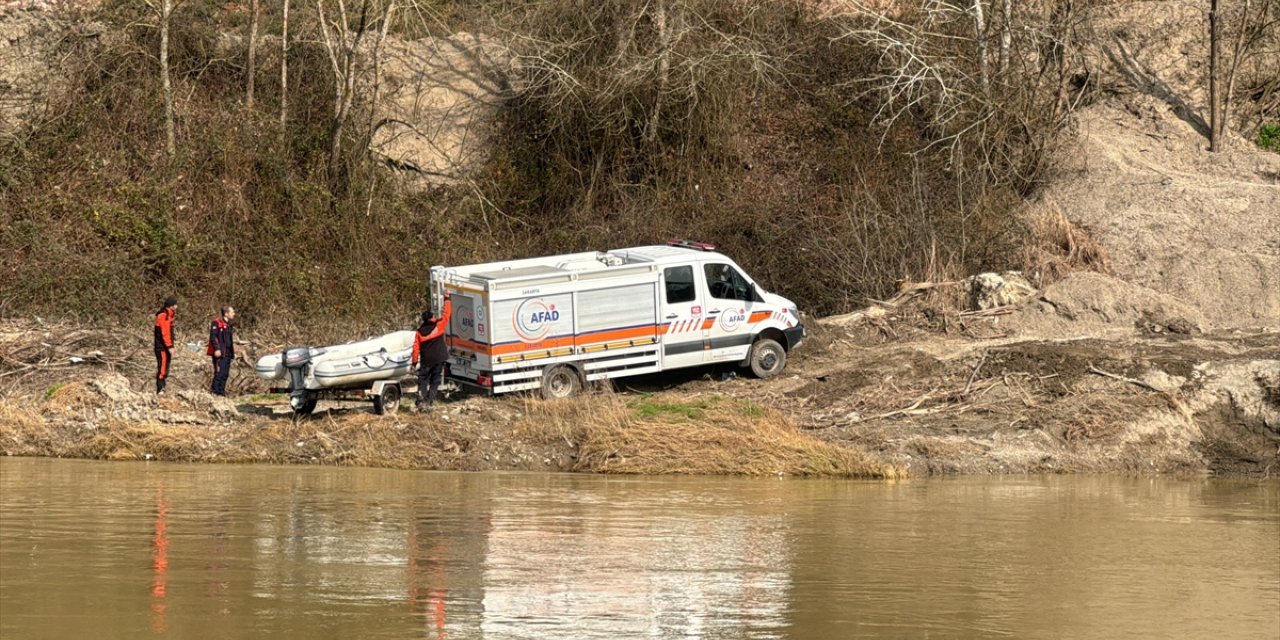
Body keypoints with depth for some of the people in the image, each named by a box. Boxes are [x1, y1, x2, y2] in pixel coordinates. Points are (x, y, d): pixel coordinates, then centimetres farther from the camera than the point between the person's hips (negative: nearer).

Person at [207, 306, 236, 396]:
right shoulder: (216, 323, -8)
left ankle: (222, 392, 13)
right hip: (219, 353, -9)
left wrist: (233, 352, 22)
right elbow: (213, 337, -16)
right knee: (219, 373, -12)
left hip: (227, 353, 9)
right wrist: (216, 349, -24)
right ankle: (215, 391, -11)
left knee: (225, 374, 8)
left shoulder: (228, 325, 20)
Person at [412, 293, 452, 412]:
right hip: (439, 359, -1)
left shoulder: (419, 331, -1)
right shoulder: (438, 325, -7)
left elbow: (416, 347, 1)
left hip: (426, 361, 1)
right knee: (435, 382, 7)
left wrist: (415, 361, 10)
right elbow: (446, 313, 1)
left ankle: (421, 402, -4)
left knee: (422, 381, 9)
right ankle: (429, 402, 0)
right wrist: (447, 299, 13)